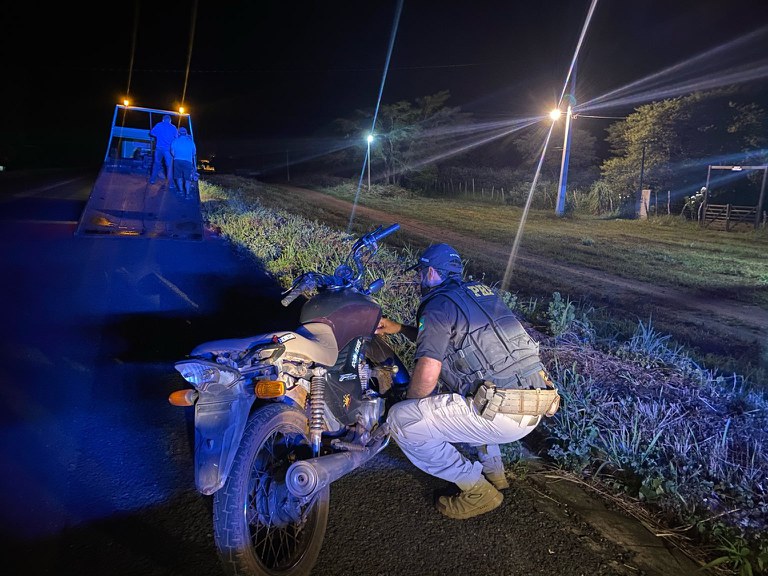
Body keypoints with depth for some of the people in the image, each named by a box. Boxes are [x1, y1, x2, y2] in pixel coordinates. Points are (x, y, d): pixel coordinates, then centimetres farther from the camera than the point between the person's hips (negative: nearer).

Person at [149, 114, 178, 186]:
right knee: (169, 165, 1)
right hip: (169, 149, -2)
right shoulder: (173, 127, 4)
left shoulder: (158, 125, 6)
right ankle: (170, 182, -4)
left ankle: (152, 180, 18)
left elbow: (152, 133, 7)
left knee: (157, 163, 14)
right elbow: (177, 137, 6)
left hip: (159, 147, 2)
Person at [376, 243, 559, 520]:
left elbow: (427, 375, -15)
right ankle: (493, 470, 30)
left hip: (502, 414, -9)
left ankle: (478, 491, 4)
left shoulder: (437, 305, -7)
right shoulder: (482, 292, 19)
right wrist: (399, 328, 30)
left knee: (401, 420, -4)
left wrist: (408, 403, 5)